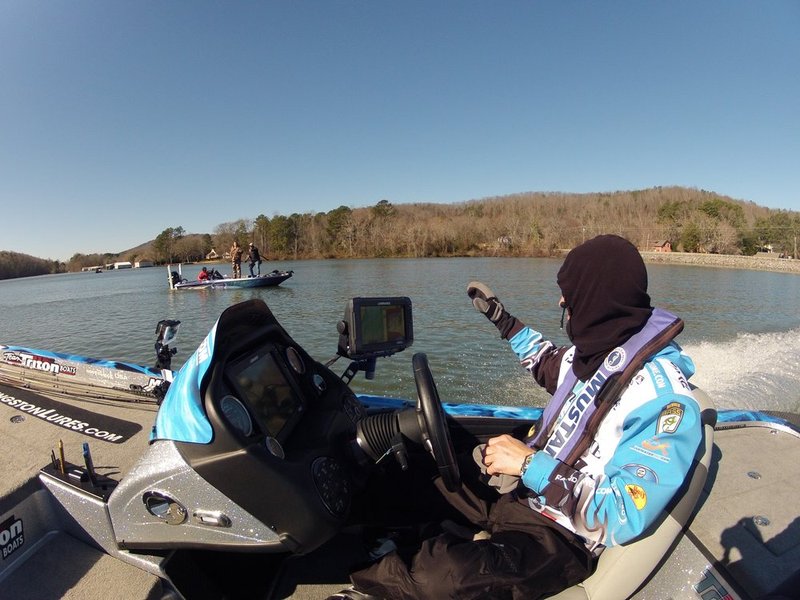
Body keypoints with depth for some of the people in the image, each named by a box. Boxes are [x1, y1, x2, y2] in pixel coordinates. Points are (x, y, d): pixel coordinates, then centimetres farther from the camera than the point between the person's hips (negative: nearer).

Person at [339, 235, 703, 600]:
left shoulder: (664, 399, -25)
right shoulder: (598, 350, -2)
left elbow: (622, 520, -27)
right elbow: (552, 368, 21)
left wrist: (530, 464, -29)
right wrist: (501, 319, 22)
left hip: (561, 538, -8)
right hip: (517, 491, 8)